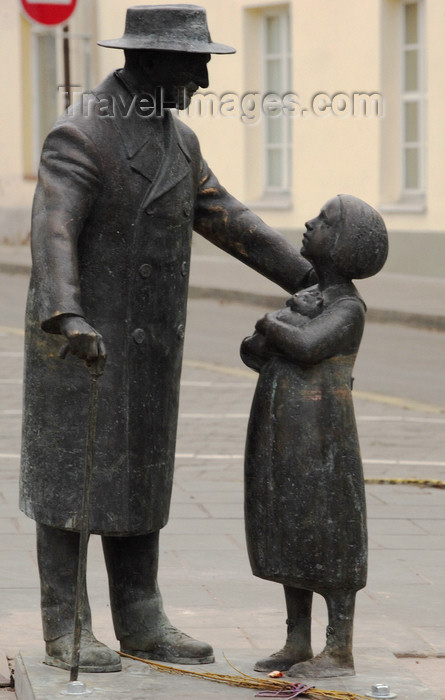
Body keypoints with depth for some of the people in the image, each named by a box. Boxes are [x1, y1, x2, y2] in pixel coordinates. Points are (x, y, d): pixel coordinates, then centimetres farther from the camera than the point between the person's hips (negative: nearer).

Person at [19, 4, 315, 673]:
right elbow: (53, 233, -31)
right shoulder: (80, 136, -19)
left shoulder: (174, 138, 9)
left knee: (137, 480, 10)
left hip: (147, 343, 8)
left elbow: (223, 218, 14)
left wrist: (309, 278, 11)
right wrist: (66, 317, -48)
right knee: (72, 481, -2)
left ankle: (140, 623, 16)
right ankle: (65, 631, 4)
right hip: (85, 339, -8)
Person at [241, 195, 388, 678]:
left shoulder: (348, 308, -11)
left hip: (318, 443, -8)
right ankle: (297, 644, 19)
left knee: (329, 541, -2)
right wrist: (279, 327, -7)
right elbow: (253, 353, 12)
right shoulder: (308, 300, 14)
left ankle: (340, 652, 4)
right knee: (291, 537, 12)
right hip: (280, 439, 8)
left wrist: (272, 323, -8)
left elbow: (306, 345, -27)